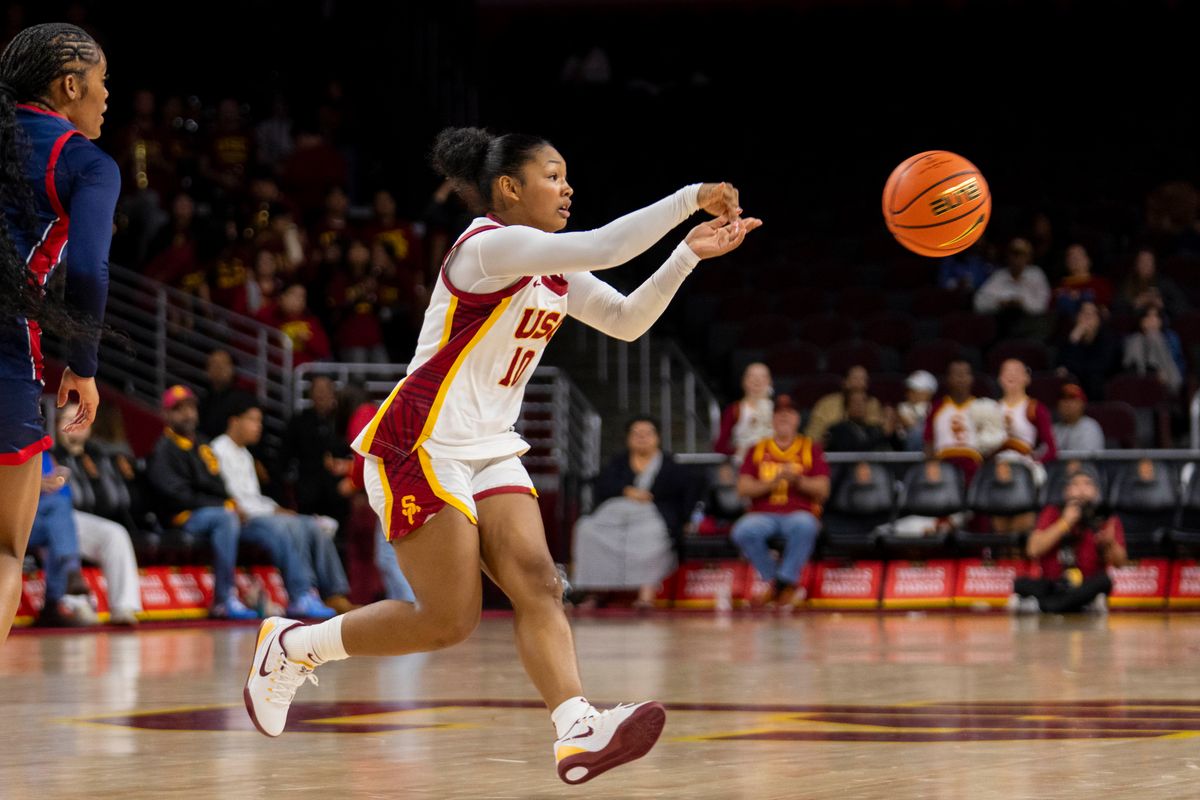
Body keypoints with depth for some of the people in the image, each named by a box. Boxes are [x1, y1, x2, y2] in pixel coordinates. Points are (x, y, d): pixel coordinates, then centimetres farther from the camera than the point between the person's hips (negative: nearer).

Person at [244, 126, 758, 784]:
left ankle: (578, 734, -22)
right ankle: (291, 646, 10)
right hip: (421, 448, -9)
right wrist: (690, 198, -23)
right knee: (449, 620, -7)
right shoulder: (490, 245, -16)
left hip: (490, 451, 9)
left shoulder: (553, 269, 13)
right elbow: (601, 248, -28)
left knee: (538, 585, -10)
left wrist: (689, 253, 0)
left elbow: (626, 321, 11)